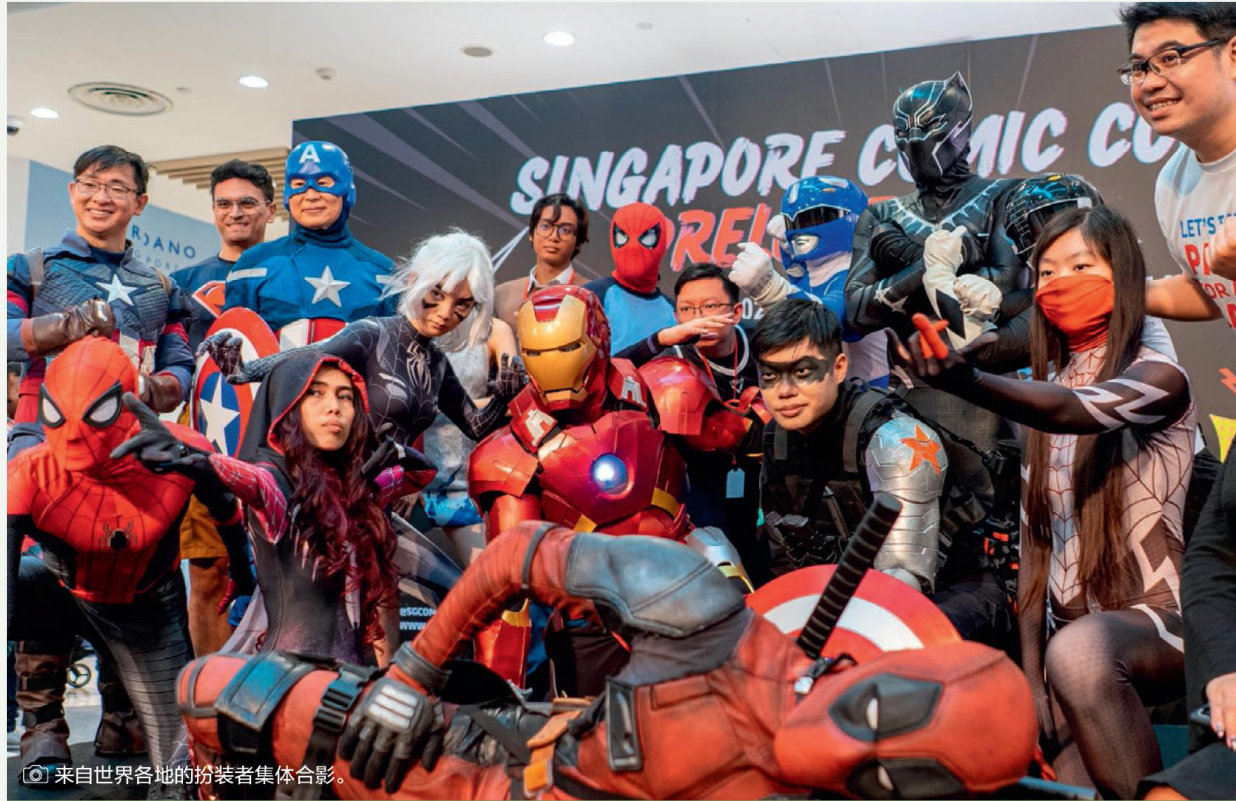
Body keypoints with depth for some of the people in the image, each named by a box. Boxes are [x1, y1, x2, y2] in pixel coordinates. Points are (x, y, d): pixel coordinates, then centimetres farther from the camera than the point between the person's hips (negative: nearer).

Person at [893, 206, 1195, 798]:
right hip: (1068, 627, 6)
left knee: (1079, 650, -36)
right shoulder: (1046, 389, 11)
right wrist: (1031, 678, 2)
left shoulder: (1158, 377, -5)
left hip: (1157, 621, -5)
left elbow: (1071, 411, -30)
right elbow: (1035, 539, 8)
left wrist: (969, 383, -50)